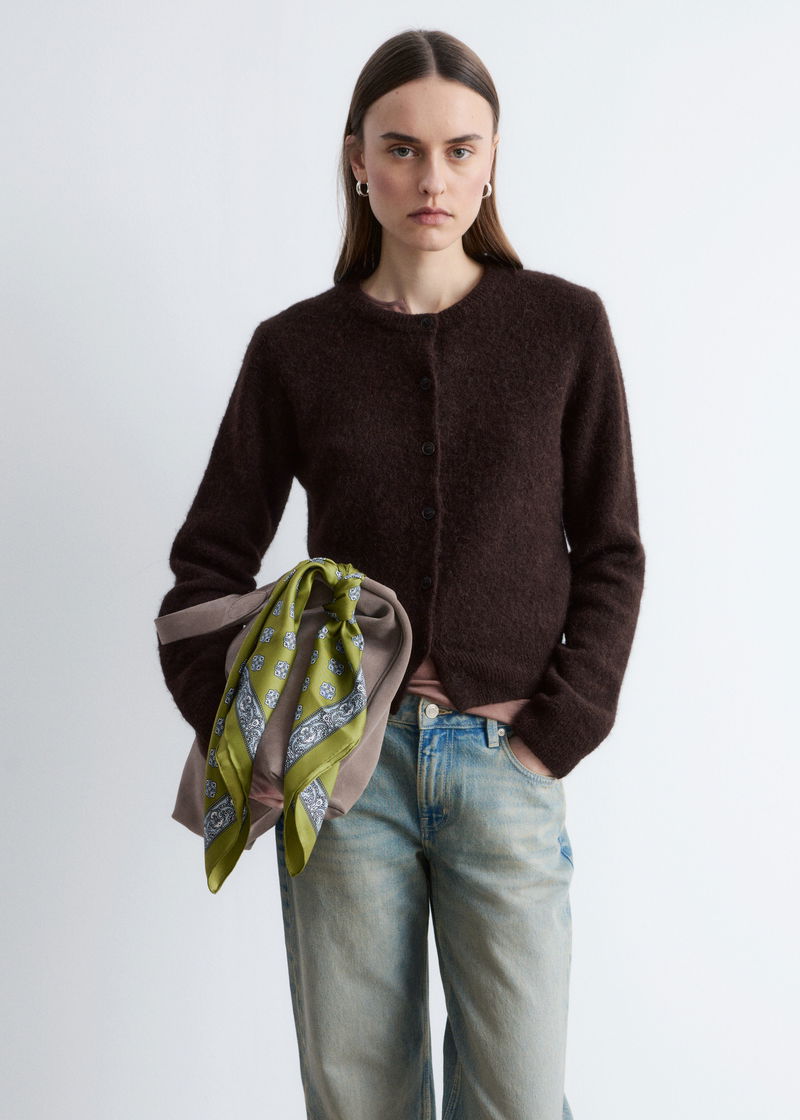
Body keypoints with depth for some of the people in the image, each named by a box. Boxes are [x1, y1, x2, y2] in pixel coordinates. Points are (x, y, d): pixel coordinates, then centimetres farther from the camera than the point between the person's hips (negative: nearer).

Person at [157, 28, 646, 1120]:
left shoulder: (564, 326, 1)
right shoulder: (294, 348, 2)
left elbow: (611, 555, 3)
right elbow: (209, 560, 6)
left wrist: (554, 734, -6)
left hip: (504, 761, 0)